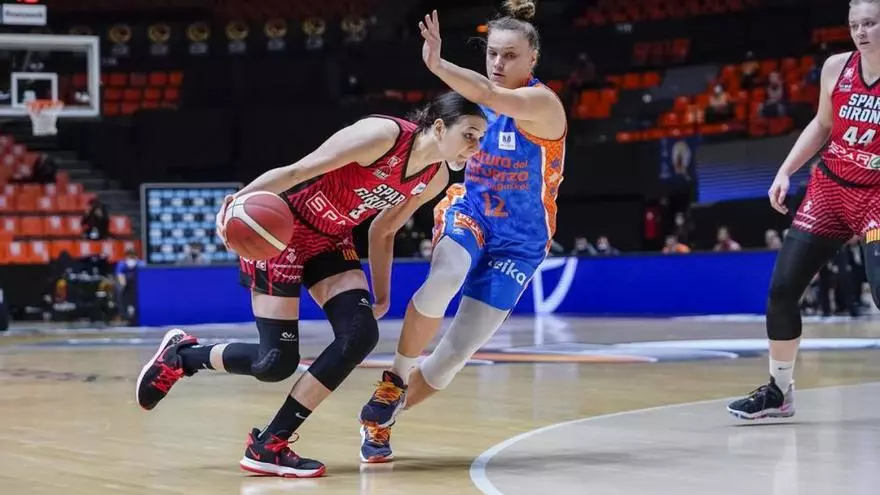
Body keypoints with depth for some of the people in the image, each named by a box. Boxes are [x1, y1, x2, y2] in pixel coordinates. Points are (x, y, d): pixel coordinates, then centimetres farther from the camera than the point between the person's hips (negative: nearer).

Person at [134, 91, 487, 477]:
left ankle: (269, 445, -4)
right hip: (281, 229, -8)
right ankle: (180, 355, 21)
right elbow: (295, 172, -25)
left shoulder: (435, 179, -1)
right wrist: (240, 199, -35)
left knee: (361, 335, -13)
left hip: (330, 240, 8)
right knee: (277, 361, -9)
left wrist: (381, 296, 14)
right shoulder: (384, 136, -26)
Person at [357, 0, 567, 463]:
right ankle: (394, 381, -17)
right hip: (470, 212, 3)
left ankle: (381, 419, 16)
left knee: (459, 350, -5)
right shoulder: (482, 98, 3)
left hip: (517, 241, -3)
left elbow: (490, 96, -38)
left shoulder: (542, 103, -17)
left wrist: (437, 64, -51)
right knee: (443, 279, -34)